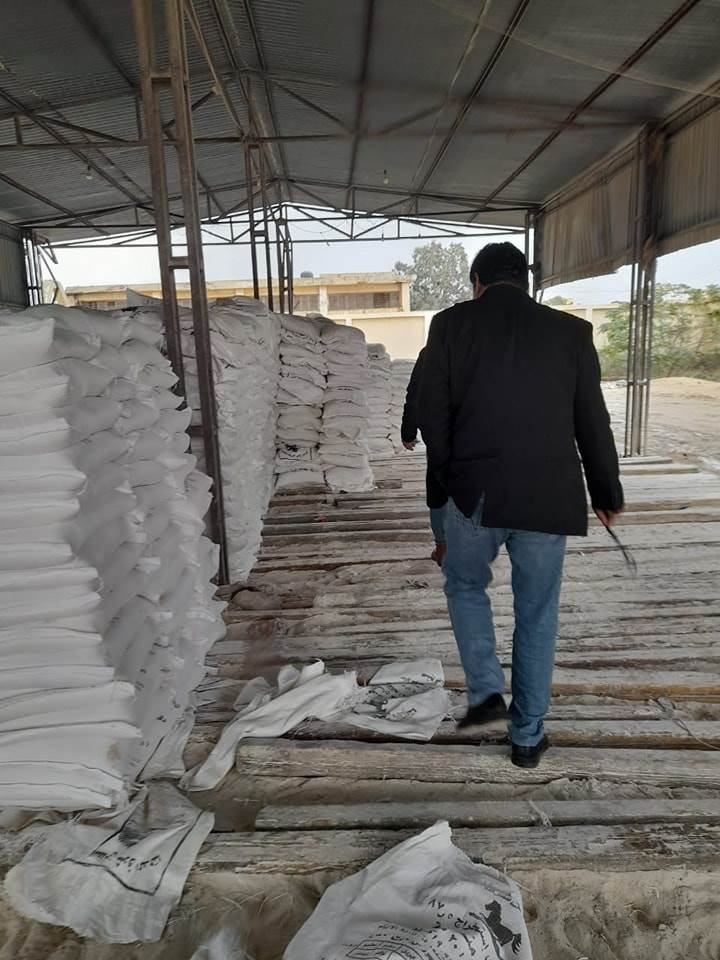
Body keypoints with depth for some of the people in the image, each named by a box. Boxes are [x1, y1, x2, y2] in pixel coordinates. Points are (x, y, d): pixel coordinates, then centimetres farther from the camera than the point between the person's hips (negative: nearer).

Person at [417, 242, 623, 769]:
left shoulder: (451, 324, -1)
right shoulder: (571, 331, 3)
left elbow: (432, 412, -2)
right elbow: (592, 422, 6)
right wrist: (607, 493, 18)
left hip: (475, 494, -1)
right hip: (549, 499, 2)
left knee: (465, 585, 26)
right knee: (537, 616, 15)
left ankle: (486, 690, 17)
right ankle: (528, 736, 26)